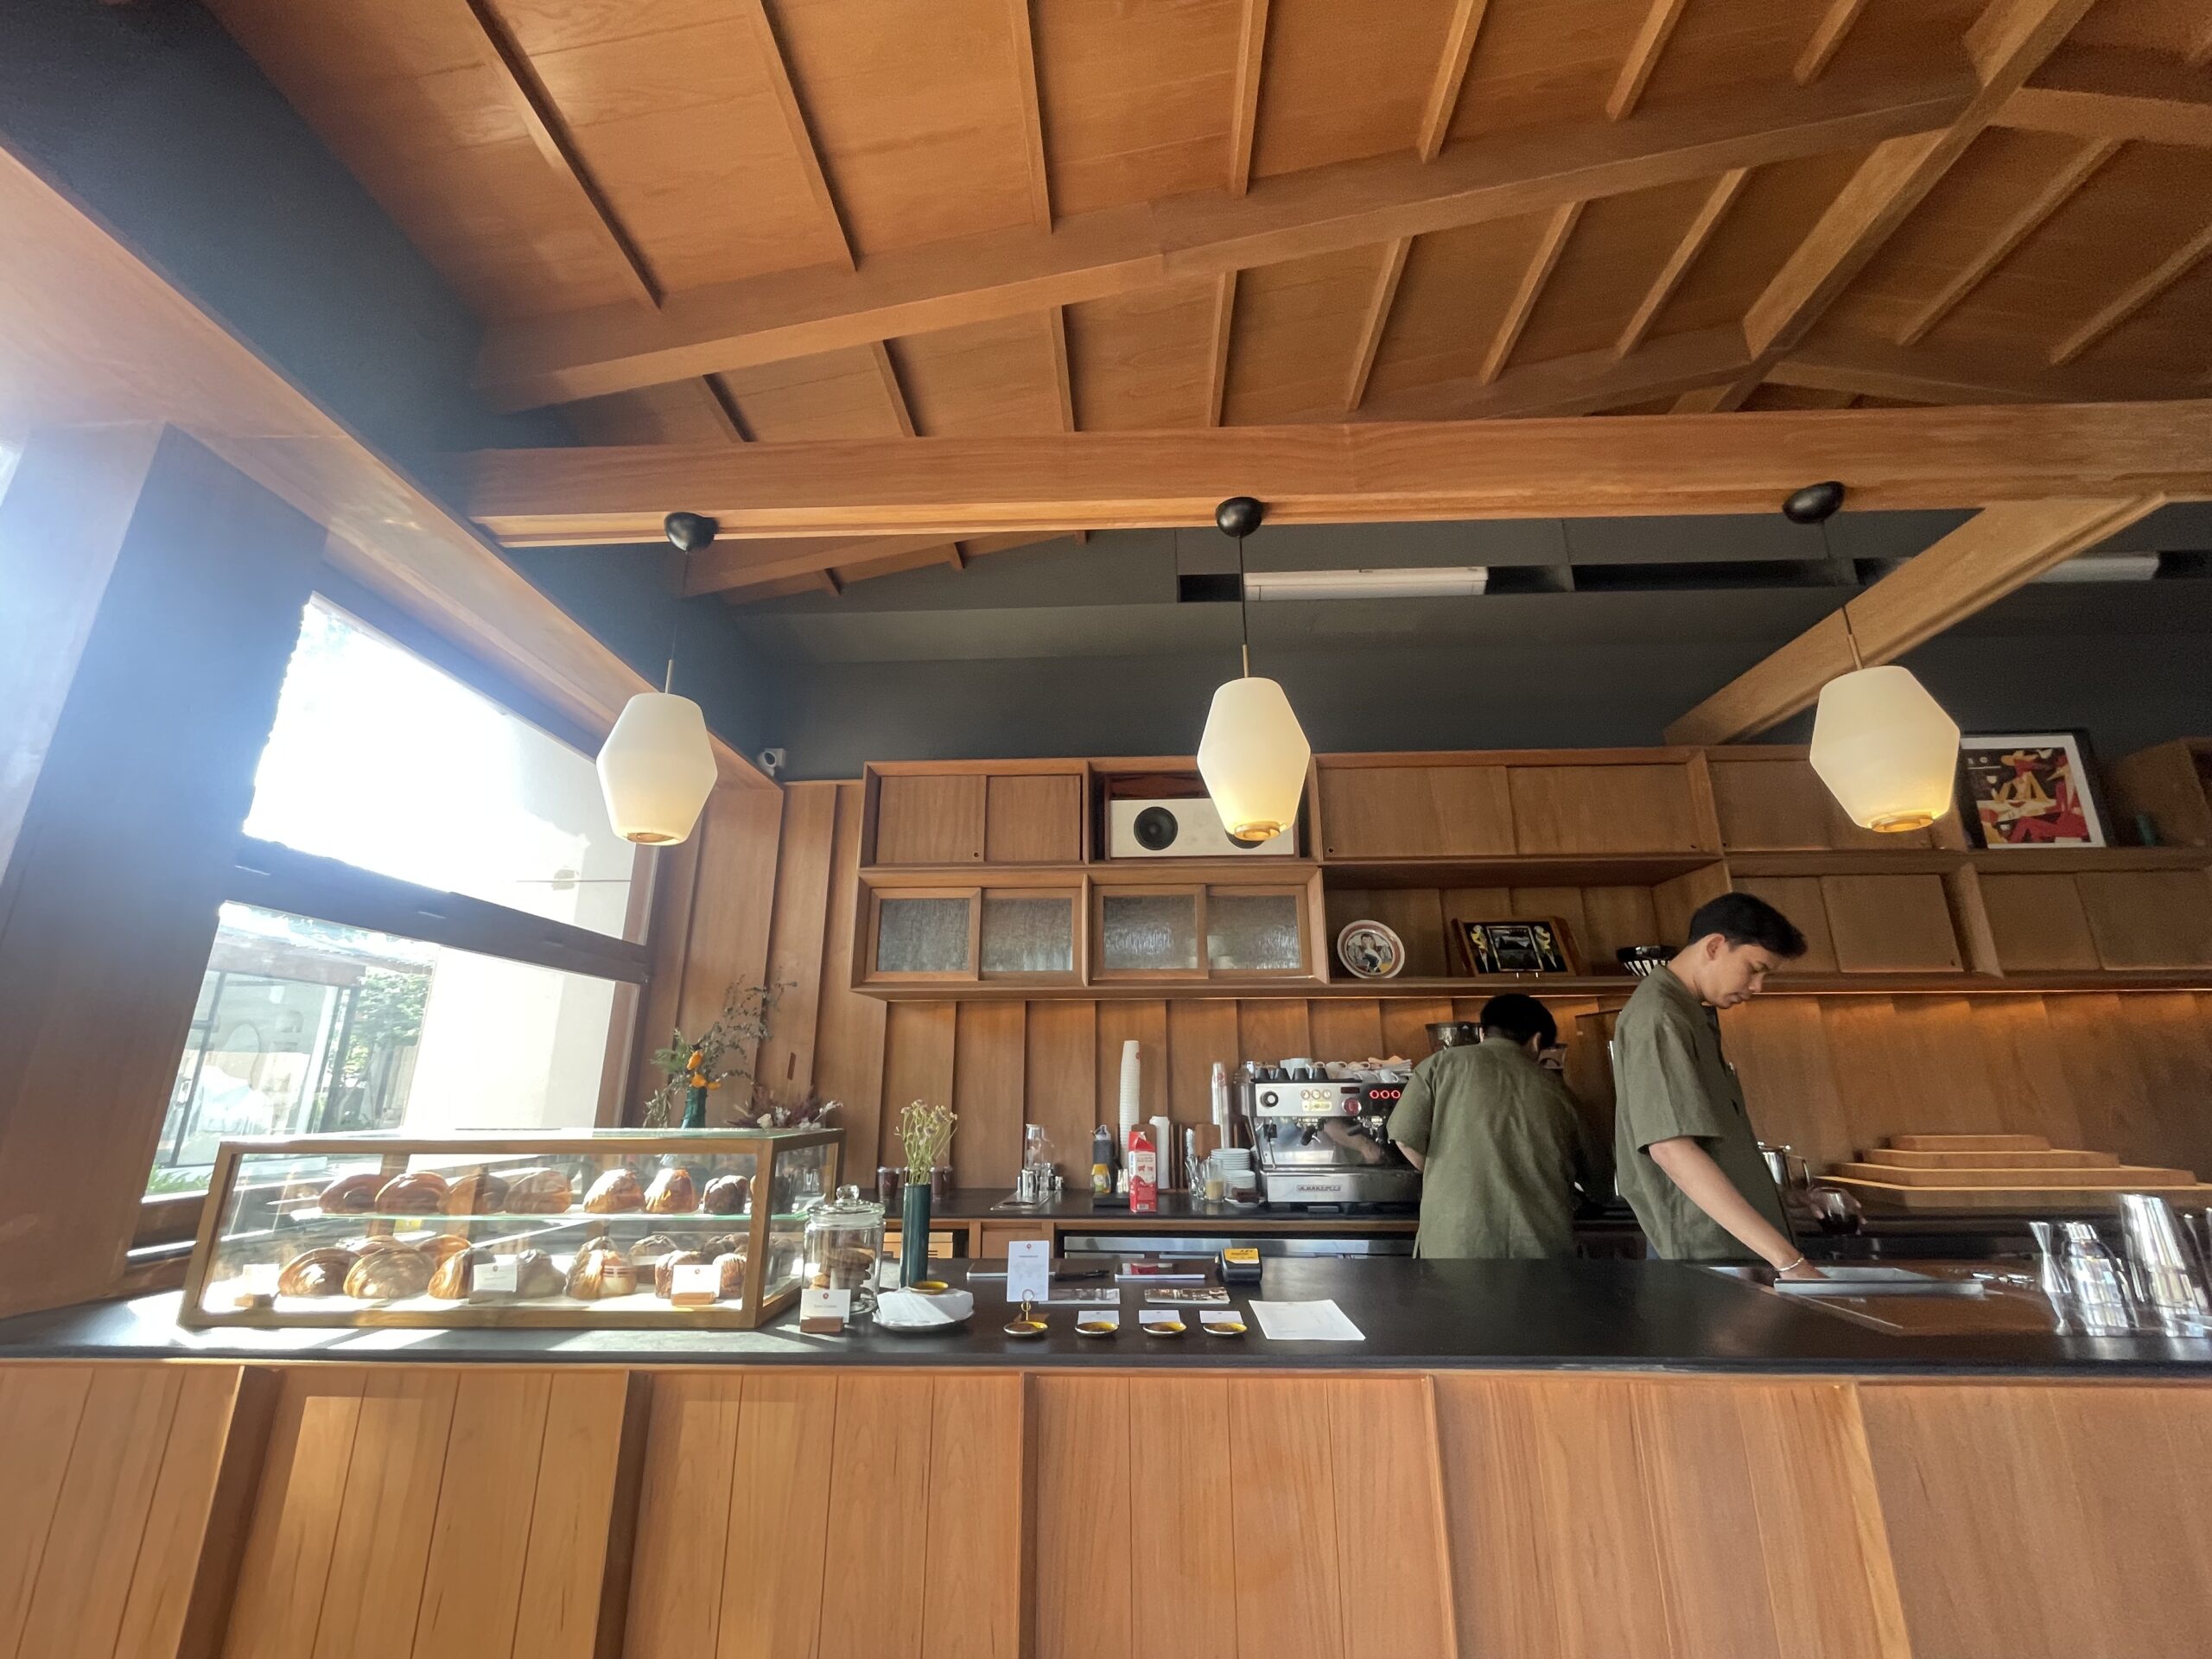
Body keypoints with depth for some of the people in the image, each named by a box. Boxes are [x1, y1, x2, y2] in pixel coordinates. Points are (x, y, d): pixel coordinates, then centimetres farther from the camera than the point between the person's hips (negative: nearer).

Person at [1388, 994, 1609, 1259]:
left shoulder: (1445, 1064, 4)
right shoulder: (1555, 1090, 13)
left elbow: (1406, 1138, -2)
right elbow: (1596, 1173, 23)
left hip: (1459, 1240, -2)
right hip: (1542, 1243, 3)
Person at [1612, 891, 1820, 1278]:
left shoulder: (1695, 1015, 15)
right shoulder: (1658, 1018, -18)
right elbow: (1673, 1149, -29)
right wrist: (1787, 1259, -31)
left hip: (1732, 1244, 10)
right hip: (1708, 1253, -10)